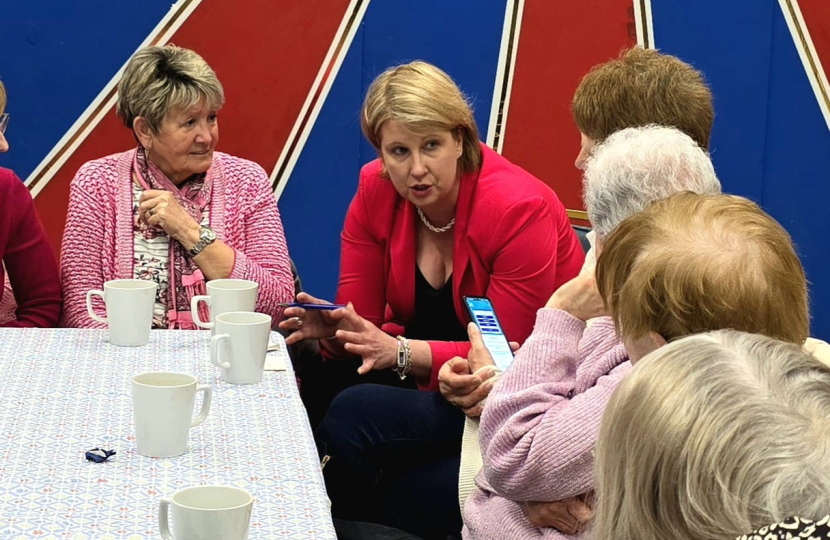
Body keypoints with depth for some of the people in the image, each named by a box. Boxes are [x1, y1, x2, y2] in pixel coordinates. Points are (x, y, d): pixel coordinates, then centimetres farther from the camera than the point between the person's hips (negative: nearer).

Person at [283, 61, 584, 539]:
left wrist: (402, 352, -30)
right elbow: (360, 316, -1)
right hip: (427, 381, 5)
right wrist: (331, 328, -25)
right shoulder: (377, 190, -4)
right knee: (315, 390, -23)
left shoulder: (520, 209, -20)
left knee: (355, 412, -26)